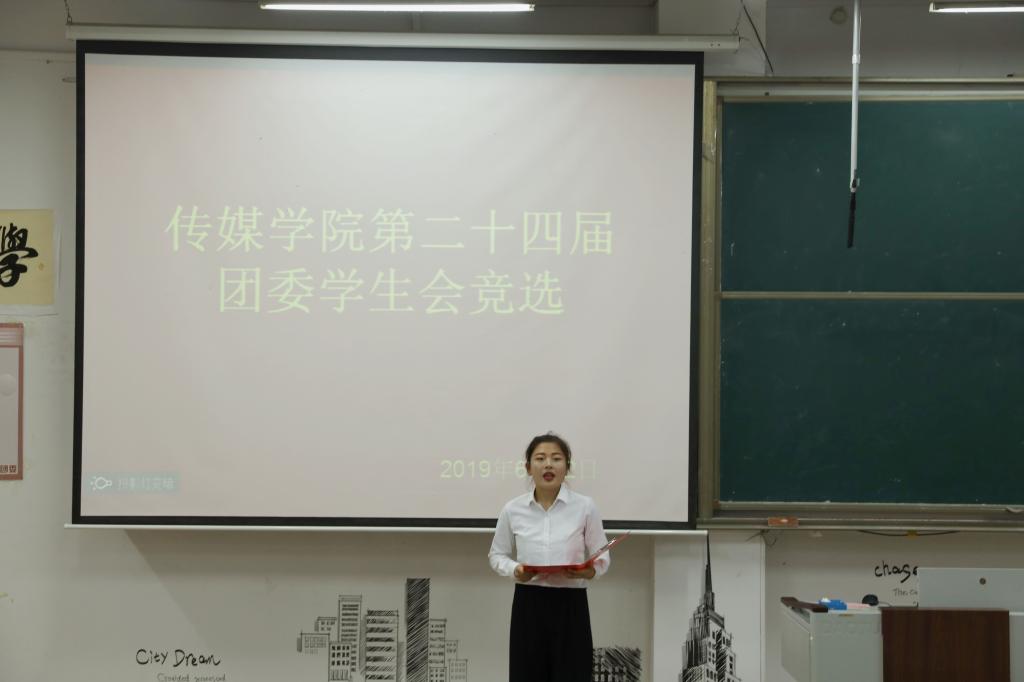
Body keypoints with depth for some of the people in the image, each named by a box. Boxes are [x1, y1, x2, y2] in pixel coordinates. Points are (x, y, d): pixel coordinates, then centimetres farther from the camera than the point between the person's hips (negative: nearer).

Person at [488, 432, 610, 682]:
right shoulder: (513, 510, 1)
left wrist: (589, 571, -20)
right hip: (529, 606, 1)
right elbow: (497, 555, 12)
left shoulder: (585, 507, -3)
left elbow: (602, 557, 3)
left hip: (570, 606, -1)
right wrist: (515, 570, -10)